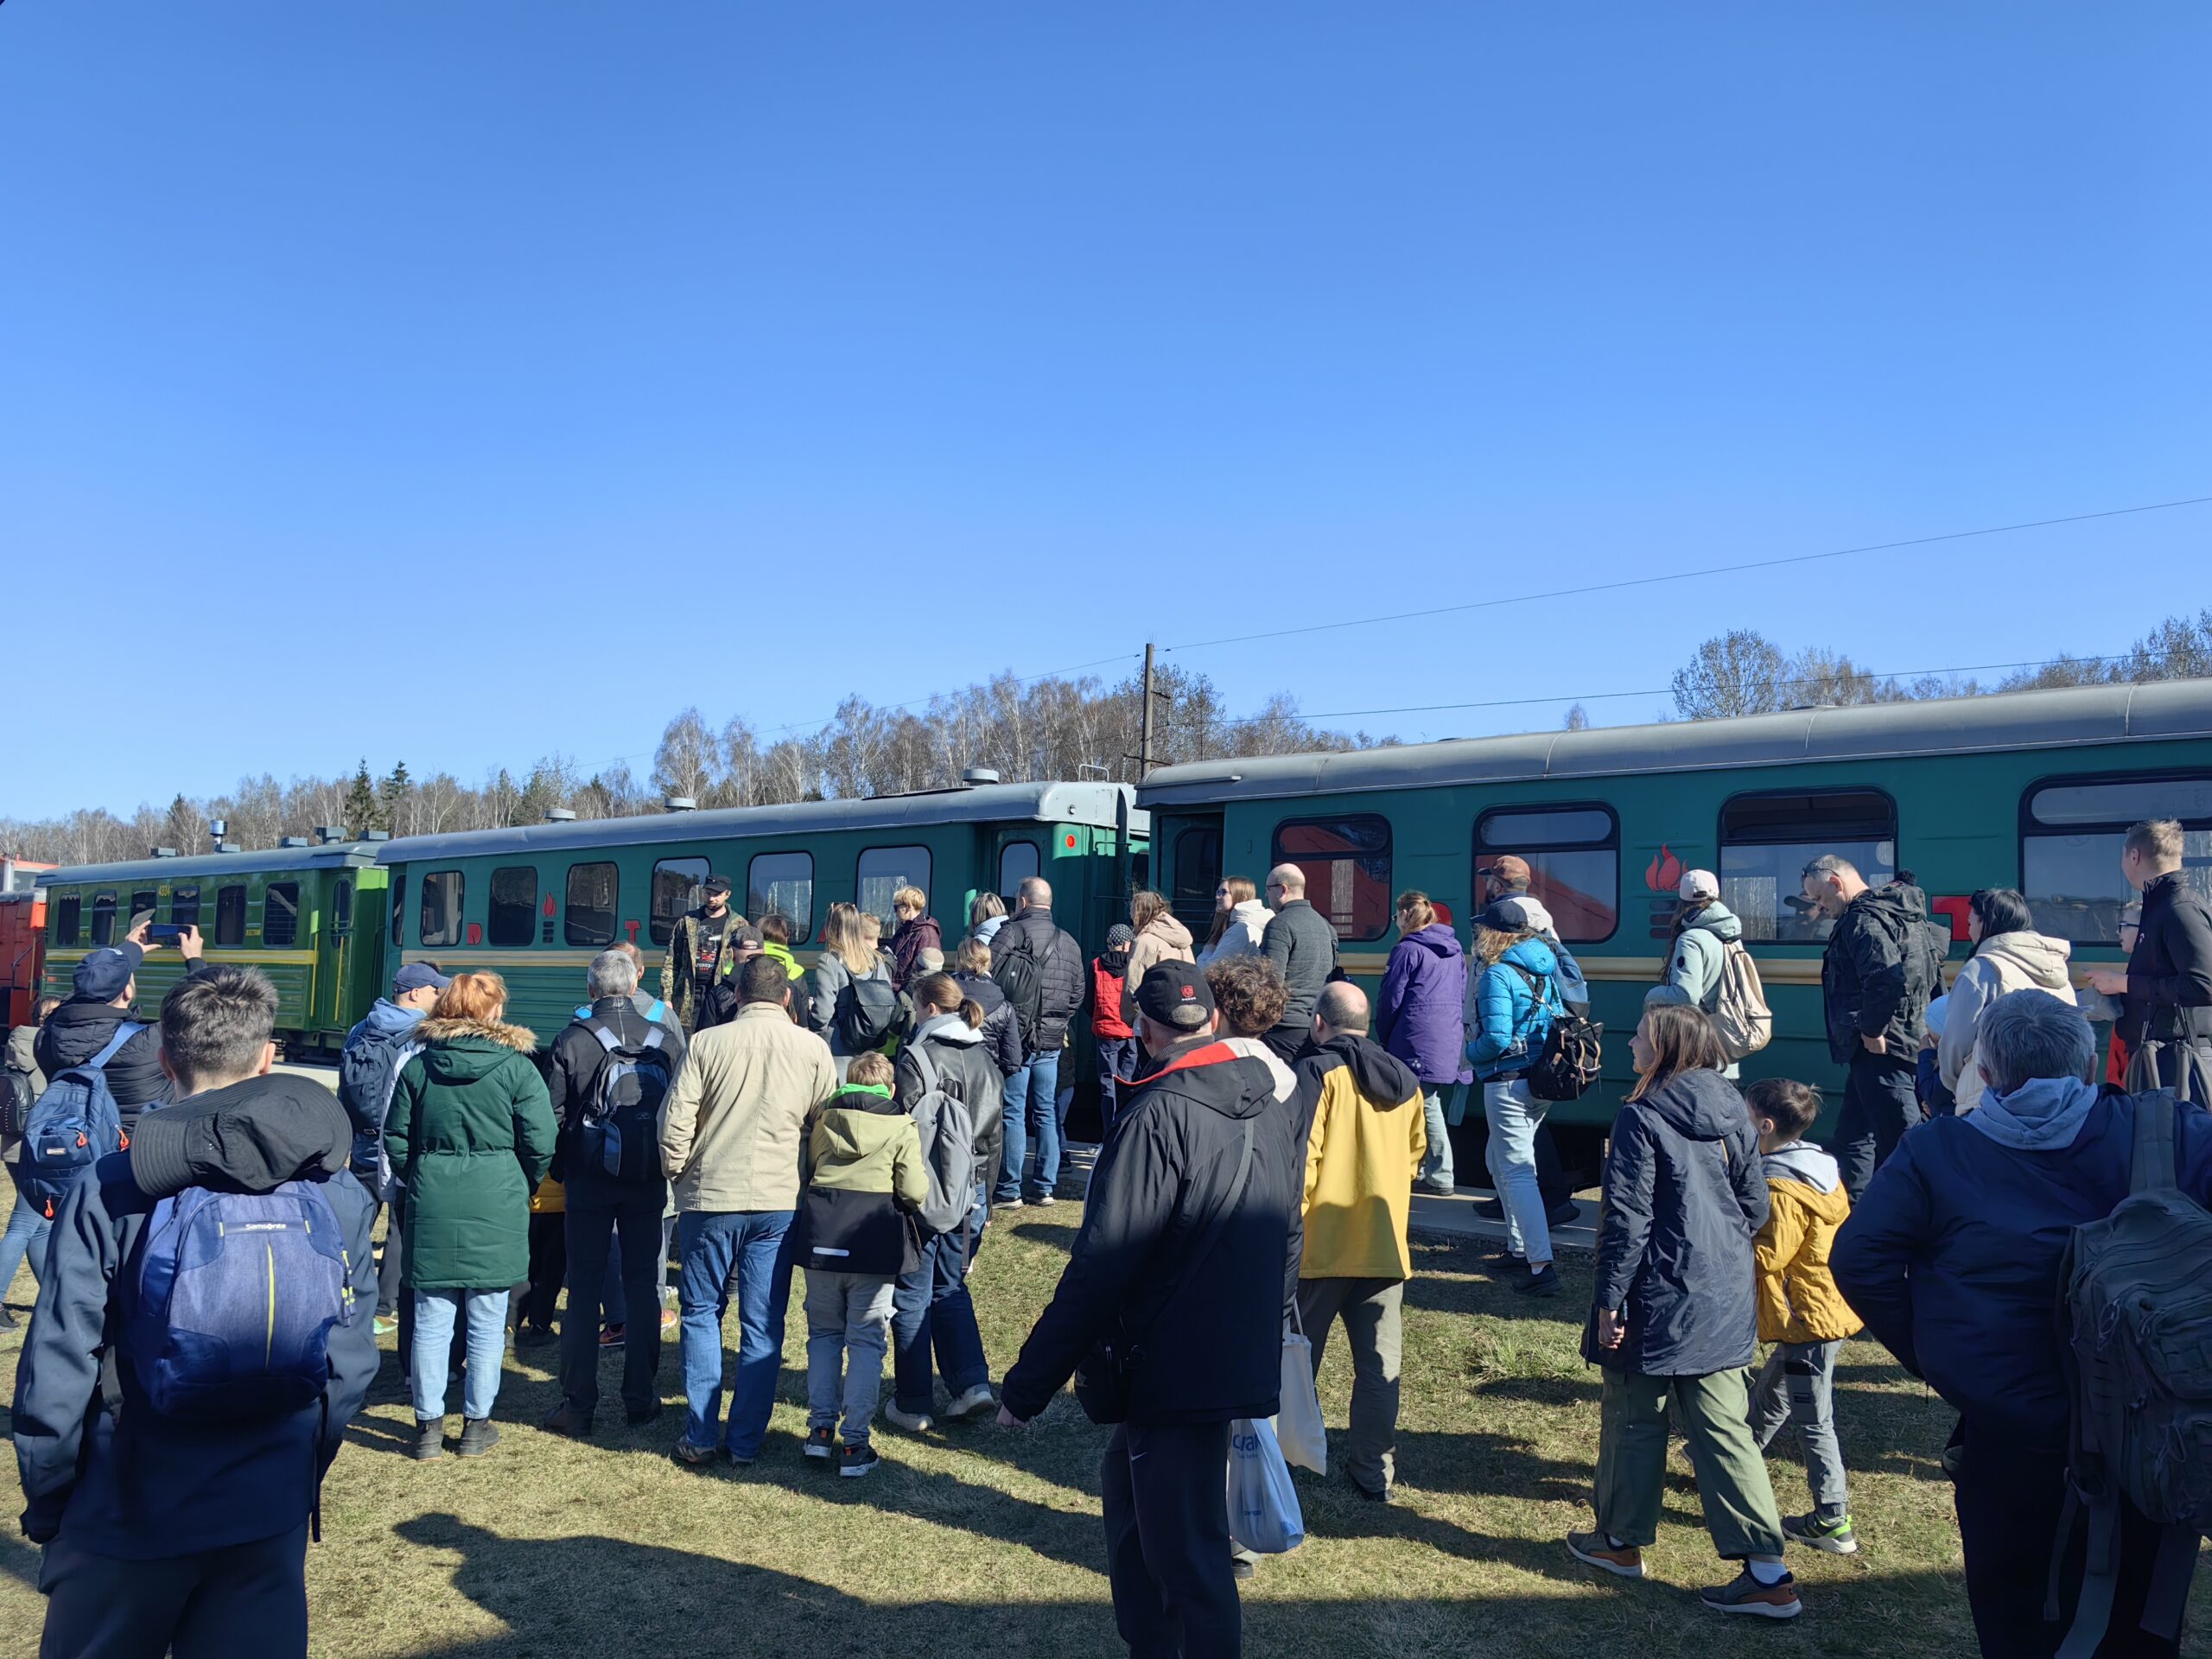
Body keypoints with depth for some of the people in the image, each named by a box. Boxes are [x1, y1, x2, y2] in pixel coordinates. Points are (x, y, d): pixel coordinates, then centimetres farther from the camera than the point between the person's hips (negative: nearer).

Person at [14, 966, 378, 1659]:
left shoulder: (109, 1192, -13)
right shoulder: (339, 1194, -6)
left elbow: (57, 1366, -11)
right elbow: (351, 1365, -1)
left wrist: (45, 1503, 5)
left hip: (127, 1512, -1)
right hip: (270, 1516, 1)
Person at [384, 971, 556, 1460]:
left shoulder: (417, 1065, 4)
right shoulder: (517, 1067, -6)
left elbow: (395, 1138, 7)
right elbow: (540, 1143, -7)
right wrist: (522, 1186, 11)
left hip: (432, 1206, 3)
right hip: (497, 1209, -2)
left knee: (431, 1321, 9)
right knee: (487, 1323, 7)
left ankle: (429, 1426, 15)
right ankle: (476, 1425, 15)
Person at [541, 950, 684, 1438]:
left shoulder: (573, 1040, -6)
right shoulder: (666, 1040, 0)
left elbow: (555, 1113, -5)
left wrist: (559, 1170, 8)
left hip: (588, 1181, -1)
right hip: (648, 1183, 2)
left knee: (584, 1289, 5)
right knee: (643, 1287, 10)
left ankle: (578, 1406, 7)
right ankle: (641, 1399, 14)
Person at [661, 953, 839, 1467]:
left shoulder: (706, 1043, -5)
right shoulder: (812, 1049, -1)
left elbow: (675, 1124, -6)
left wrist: (680, 1176, 9)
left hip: (709, 1198, -1)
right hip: (778, 1202, 1)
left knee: (701, 1314, 13)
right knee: (763, 1324, 9)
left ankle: (700, 1438, 13)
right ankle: (745, 1440, 13)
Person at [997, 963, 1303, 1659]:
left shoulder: (1160, 1116, -18)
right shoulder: (1270, 1108, 6)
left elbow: (1100, 1266, -20)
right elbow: (1286, 1240, 16)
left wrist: (1025, 1386, -14)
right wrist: (1269, 1327, 27)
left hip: (1178, 1367, -8)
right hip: (1244, 1359, 9)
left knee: (1186, 1548, 2)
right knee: (1127, 1481, 23)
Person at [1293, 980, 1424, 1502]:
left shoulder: (1316, 1073, -12)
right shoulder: (1404, 1081, 9)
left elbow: (1299, 1160, -16)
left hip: (1322, 1245, -5)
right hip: (1385, 1244, 5)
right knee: (1379, 1365, 10)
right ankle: (1375, 1474, 15)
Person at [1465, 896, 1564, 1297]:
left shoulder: (1498, 974, -16)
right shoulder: (1545, 970, 9)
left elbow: (1496, 1038, -22)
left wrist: (1471, 1054, -4)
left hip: (1509, 1082, -9)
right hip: (1541, 1079, 9)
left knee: (1516, 1172, -7)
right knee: (1498, 1159, 23)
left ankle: (1542, 1267, -11)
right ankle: (1519, 1248, 30)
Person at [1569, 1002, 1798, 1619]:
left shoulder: (1642, 1118, -16)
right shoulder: (1733, 1113, 4)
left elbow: (1627, 1218, -17)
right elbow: (1756, 1206, 11)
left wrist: (1609, 1299, -11)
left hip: (1659, 1297, -6)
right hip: (1725, 1301, 6)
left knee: (1634, 1417, 12)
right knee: (1722, 1424, 9)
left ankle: (1621, 1540, 27)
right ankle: (1767, 1570, 6)